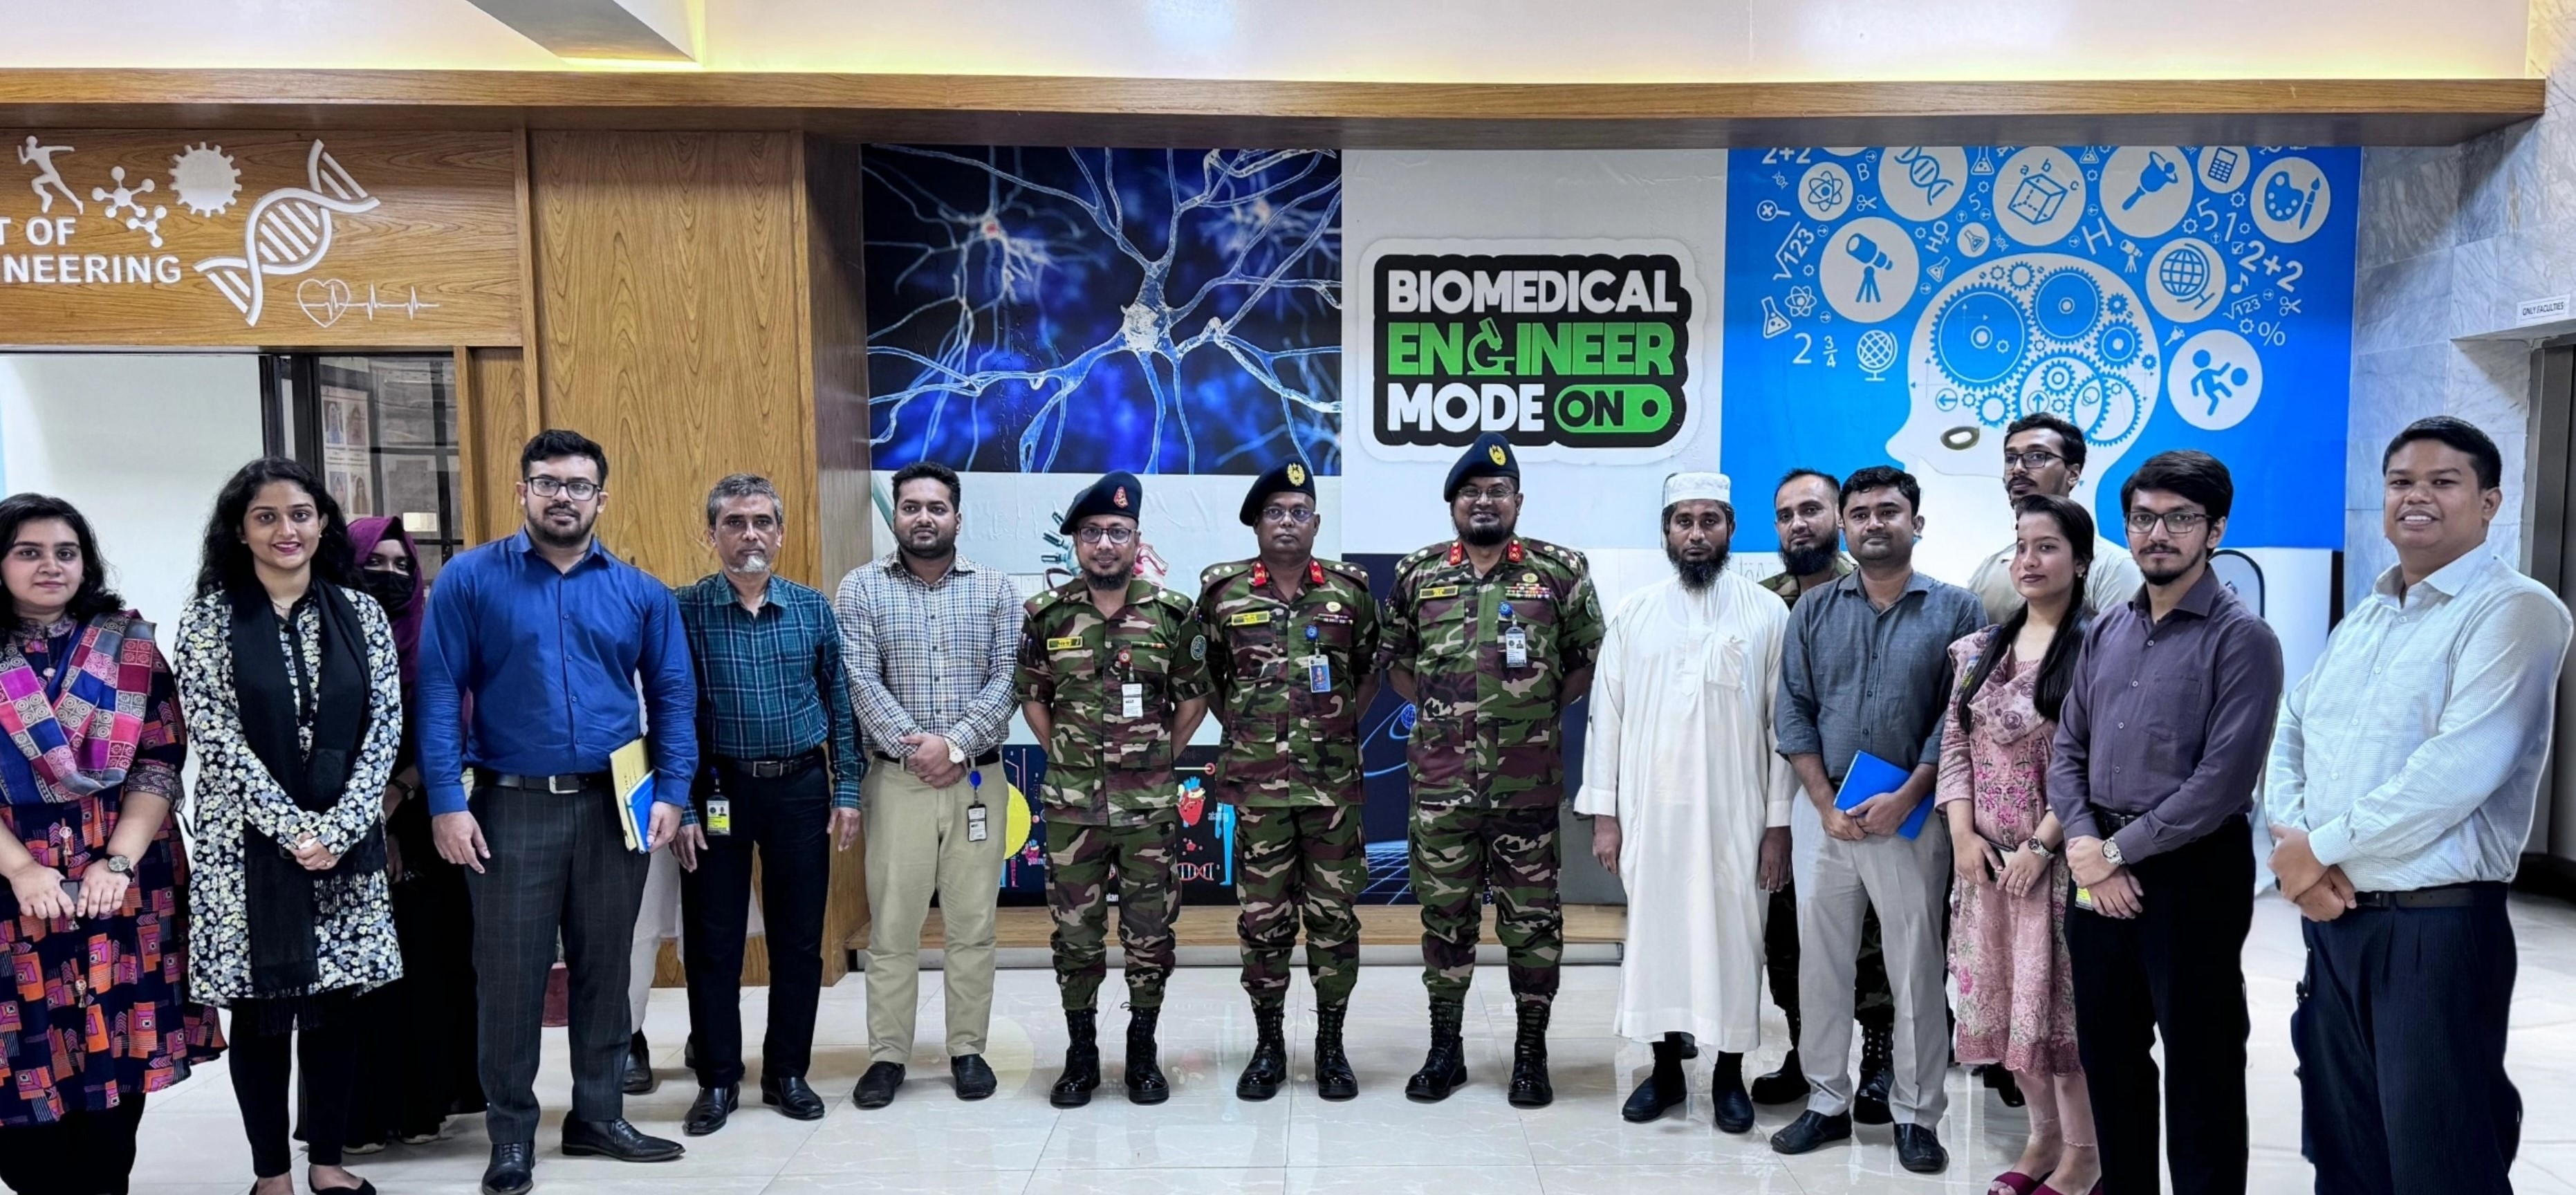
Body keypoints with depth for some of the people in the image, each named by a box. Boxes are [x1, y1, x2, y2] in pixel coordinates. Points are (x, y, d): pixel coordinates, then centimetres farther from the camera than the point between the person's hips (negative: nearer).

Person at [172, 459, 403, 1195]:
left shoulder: (361, 614, 5)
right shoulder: (209, 621, -1)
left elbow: (383, 729, 1)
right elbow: (217, 738, -7)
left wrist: (339, 827, -9)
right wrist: (292, 828, -13)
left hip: (346, 840, 2)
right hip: (247, 841, -2)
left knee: (336, 1002, 6)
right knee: (260, 1010, 4)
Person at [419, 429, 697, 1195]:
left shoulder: (640, 593, 6)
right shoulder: (470, 580, -1)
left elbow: (673, 697, 7)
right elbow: (440, 692, -4)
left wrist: (671, 793, -3)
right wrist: (447, 803, -11)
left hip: (613, 807, 2)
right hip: (511, 807, -2)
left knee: (605, 968, 11)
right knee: (510, 976, 4)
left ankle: (599, 1117, 25)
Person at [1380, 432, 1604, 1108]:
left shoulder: (1560, 572, 2)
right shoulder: (1416, 575, 7)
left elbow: (1591, 659, 7)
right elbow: (1394, 660, 16)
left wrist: (1543, 711, 3)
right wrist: (1436, 711, 8)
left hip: (1529, 781, -1)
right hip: (1440, 779, 2)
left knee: (1532, 919, 5)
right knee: (1445, 915, 9)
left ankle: (1531, 1053, 18)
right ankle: (1445, 1049, 22)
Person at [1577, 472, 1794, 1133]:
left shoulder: (1768, 614, 0)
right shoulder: (1634, 613, 4)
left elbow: (1784, 725, 0)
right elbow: (1607, 714, 4)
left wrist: (1779, 822, -4)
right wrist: (1603, 813, 0)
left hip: (1735, 812, -1)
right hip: (1650, 809, 1)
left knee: (1733, 933, 5)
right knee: (1655, 931, 7)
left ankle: (1730, 1075, 21)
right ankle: (1666, 1069, 22)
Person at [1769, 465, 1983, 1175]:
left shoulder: (1955, 611, 1)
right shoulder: (1814, 611, 7)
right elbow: (1793, 710, 3)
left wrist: (1904, 798, -14)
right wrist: (1827, 804, -7)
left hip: (1912, 815, -2)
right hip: (1823, 811, 3)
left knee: (1916, 969, 4)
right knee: (1821, 962, 8)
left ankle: (1916, 1116, 15)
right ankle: (1828, 1102, 19)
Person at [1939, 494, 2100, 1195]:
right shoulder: (1981, 650, 10)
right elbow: (1955, 747, 9)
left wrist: (2043, 844, -16)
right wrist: (1962, 833, -2)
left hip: (2055, 855, -6)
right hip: (1987, 855, 6)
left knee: (2056, 995, -1)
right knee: (2000, 997, 11)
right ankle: (2043, 1136, 28)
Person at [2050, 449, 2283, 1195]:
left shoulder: (2241, 639, -10)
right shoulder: (2105, 633, 10)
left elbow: (2225, 779, -17)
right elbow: (2067, 750, 9)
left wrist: (2118, 850, -14)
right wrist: (2085, 845, -7)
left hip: (2192, 872, -6)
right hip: (2099, 870, 6)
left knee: (2199, 1067, 5)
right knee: (2107, 1054, 17)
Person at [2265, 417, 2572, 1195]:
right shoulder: (2362, 620, 14)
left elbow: (2454, 773, -22)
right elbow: (2288, 735, 15)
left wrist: (2319, 847, -13)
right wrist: (2291, 838, -5)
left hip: (2437, 926, -7)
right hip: (2333, 920, 7)